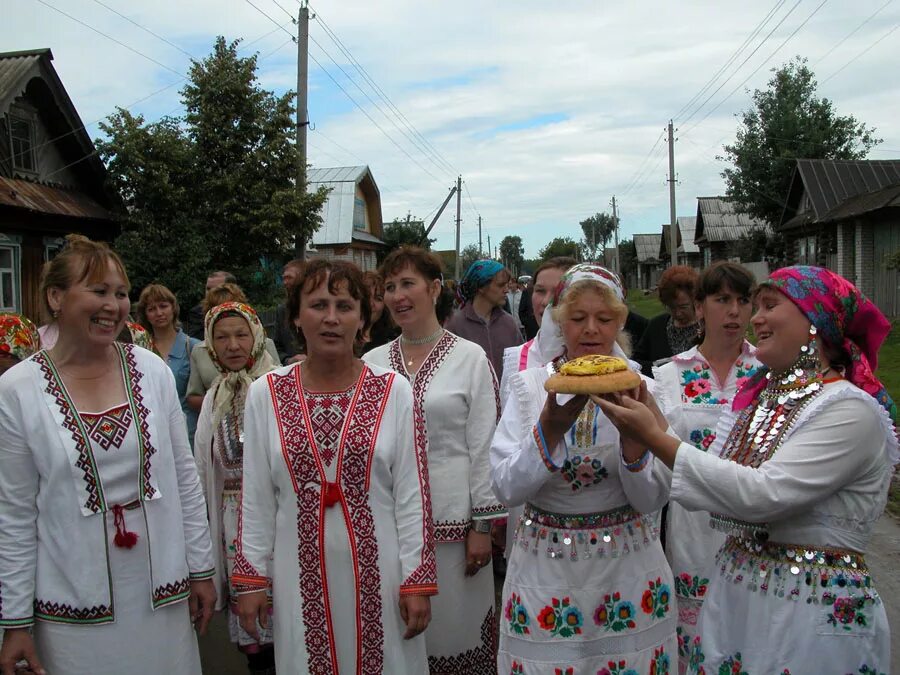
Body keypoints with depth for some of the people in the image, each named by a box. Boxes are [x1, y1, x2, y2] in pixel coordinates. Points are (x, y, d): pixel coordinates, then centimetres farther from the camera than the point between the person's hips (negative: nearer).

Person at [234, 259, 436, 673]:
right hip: (301, 575, 1)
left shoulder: (394, 391, -6)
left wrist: (417, 580, -5)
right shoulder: (265, 394, -2)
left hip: (378, 572, -1)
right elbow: (256, 497, 2)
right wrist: (250, 578, 3)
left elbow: (412, 495, -4)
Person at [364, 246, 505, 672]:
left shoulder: (470, 358, -4)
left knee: (455, 627, 7)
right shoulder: (373, 363, 5)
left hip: (452, 520, -3)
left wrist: (482, 525, -6)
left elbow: (484, 447, -4)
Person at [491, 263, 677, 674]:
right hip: (544, 567, 0)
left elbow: (651, 501, -8)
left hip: (627, 569, 1)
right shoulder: (528, 386, -5)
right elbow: (506, 489, -13)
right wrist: (549, 428, -27)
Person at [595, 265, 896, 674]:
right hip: (732, 595, 6)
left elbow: (762, 495, -26)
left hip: (814, 615, -6)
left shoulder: (853, 411, -15)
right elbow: (714, 492, 3)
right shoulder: (760, 396, 7)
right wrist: (651, 424, -7)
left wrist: (656, 438, -24)